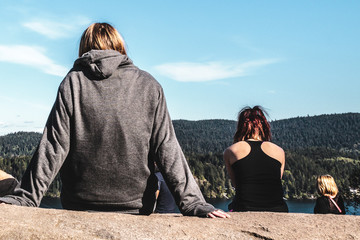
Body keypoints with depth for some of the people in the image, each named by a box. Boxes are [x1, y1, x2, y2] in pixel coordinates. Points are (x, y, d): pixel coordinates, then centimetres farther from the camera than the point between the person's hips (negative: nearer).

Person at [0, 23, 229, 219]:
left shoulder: (74, 82, -1)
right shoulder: (149, 86, 1)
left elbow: (53, 148, -6)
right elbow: (167, 151, -4)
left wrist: (25, 198, -2)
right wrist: (194, 203, -3)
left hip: (80, 206, 0)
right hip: (136, 205, 1)